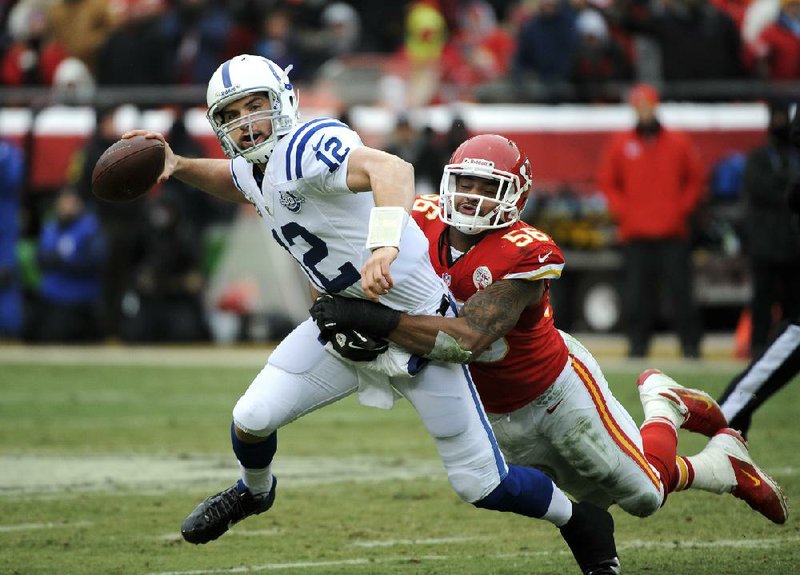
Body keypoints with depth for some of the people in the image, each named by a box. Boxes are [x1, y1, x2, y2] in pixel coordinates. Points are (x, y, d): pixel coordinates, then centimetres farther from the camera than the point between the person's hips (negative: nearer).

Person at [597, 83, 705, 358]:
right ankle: (637, 343, 3)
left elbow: (695, 180, 13)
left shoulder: (678, 143, 8)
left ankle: (690, 343, 0)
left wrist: (681, 209, 1)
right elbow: (607, 183, 11)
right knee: (636, 292, -3)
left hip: (673, 232, 0)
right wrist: (623, 212, -1)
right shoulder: (619, 145, 8)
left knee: (680, 289, -4)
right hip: (635, 234, 0)